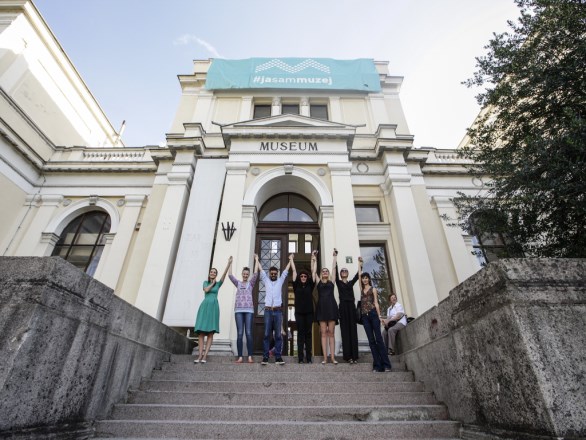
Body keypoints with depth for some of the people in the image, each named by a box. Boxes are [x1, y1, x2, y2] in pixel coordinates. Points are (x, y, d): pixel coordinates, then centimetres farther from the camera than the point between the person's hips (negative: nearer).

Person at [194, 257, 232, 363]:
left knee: (210, 332, -7)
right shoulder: (205, 282, 15)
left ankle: (205, 355, -8)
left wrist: (229, 263, -14)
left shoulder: (218, 283, 13)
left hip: (214, 307, -1)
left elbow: (224, 274, -3)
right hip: (205, 306, 1)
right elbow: (206, 290, -5)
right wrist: (212, 283, 6)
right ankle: (200, 355, -6)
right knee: (201, 331, -7)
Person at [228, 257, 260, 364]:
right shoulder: (238, 283, 15)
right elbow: (230, 275, 6)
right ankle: (240, 357, 1)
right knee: (239, 333, -2)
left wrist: (256, 260, 4)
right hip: (238, 310, 1)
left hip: (249, 310, -1)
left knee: (248, 333, -4)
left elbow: (256, 274, 1)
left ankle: (250, 356, -2)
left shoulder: (251, 283, 12)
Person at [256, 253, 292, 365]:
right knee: (266, 335, 0)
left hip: (278, 311, 0)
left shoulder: (280, 281, 13)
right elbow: (261, 270, 17)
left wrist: (290, 260, 19)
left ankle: (278, 357, 3)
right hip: (268, 310, 0)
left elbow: (286, 271, 16)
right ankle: (265, 357, 3)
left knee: (278, 335, 1)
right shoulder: (266, 281, 13)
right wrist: (256, 259, 22)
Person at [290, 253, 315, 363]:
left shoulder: (310, 286, 7)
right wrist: (291, 259, 14)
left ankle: (309, 358, 8)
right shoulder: (296, 286, 6)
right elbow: (294, 271, 9)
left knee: (308, 334, 5)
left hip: (309, 312, 1)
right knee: (300, 334, 2)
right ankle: (301, 358, 4)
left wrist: (313, 258, 14)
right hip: (299, 312, -1)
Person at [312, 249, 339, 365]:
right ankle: (325, 357, 3)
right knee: (323, 333, 1)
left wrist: (335, 256, 14)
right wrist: (314, 259, 12)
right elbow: (313, 270, 9)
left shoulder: (331, 281, 13)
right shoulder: (318, 281, 11)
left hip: (331, 306, 0)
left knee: (331, 333, 2)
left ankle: (332, 357, 3)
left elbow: (334, 268, 12)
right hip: (321, 307, 0)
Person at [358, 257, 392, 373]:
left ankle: (386, 364, -6)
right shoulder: (362, 289, 16)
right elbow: (359, 274, 16)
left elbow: (376, 303, 2)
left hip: (373, 314, -4)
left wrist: (379, 316, -5)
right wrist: (359, 263, 23)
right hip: (365, 316, 4)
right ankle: (377, 365, 2)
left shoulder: (373, 289, 7)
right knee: (371, 340, 1)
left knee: (378, 338, -7)